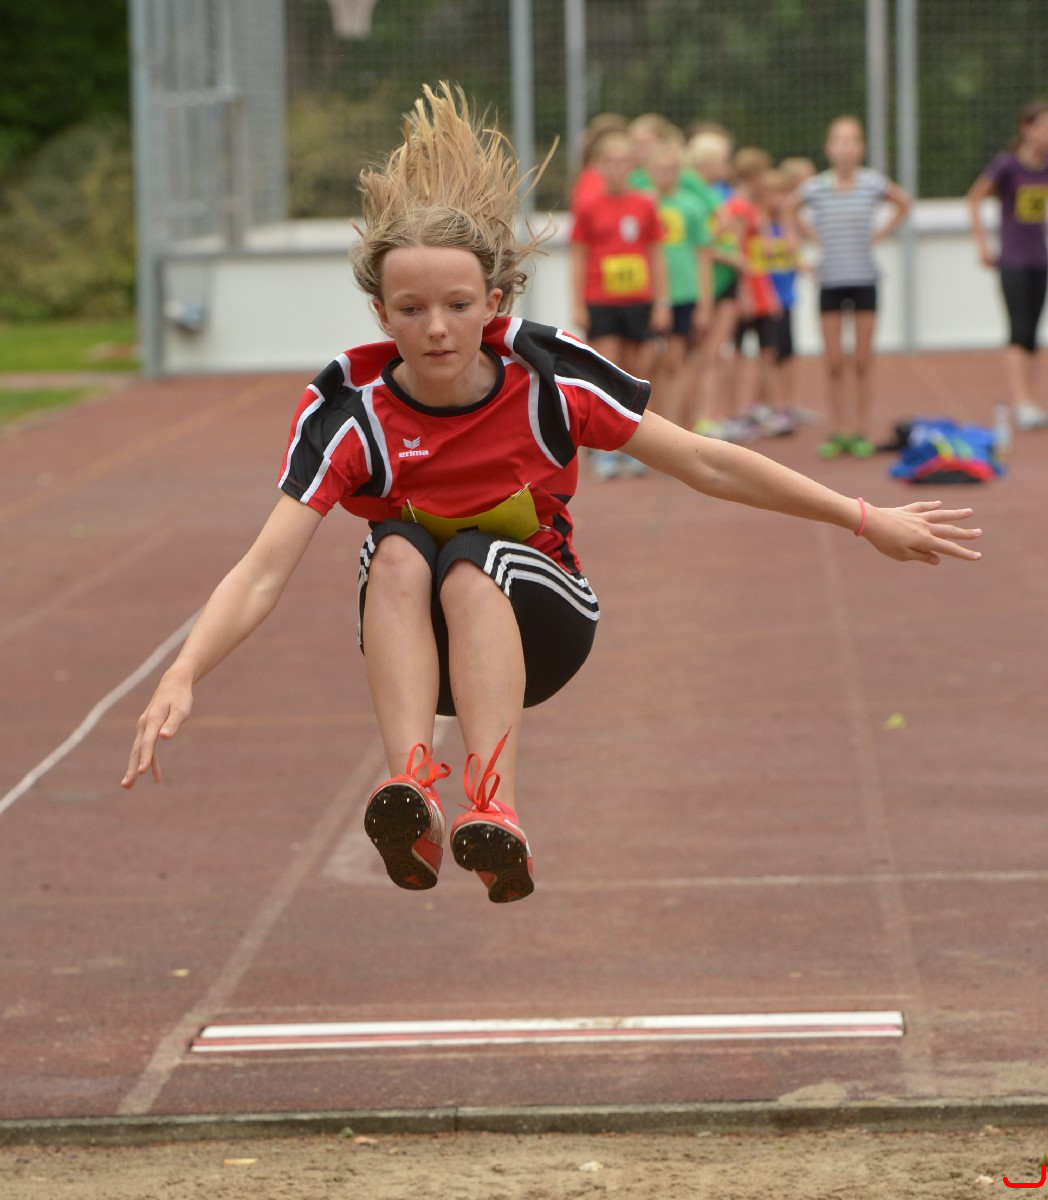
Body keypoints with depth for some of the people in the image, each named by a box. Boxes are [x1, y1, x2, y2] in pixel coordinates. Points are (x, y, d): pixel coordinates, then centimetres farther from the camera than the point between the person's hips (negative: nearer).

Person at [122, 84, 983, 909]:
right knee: (400, 550, -30)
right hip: (416, 648, 0)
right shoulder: (352, 412, -19)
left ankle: (494, 810, -47)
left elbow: (706, 464, -9)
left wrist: (866, 520, -8)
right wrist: (182, 678, -44)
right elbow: (266, 570, -27)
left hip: (536, 627, 0)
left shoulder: (547, 378, -16)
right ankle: (413, 796, -46)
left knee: (470, 560, -31)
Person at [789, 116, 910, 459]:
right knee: (834, 362, 2)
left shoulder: (873, 183, -4)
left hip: (864, 279, 0)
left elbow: (903, 204, 14)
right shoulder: (814, 188, -4)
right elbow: (793, 210, 17)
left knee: (862, 361, 3)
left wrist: (881, 233, 4)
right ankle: (838, 430, 10)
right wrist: (814, 237, 5)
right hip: (830, 280, 0)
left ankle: (861, 431, 9)